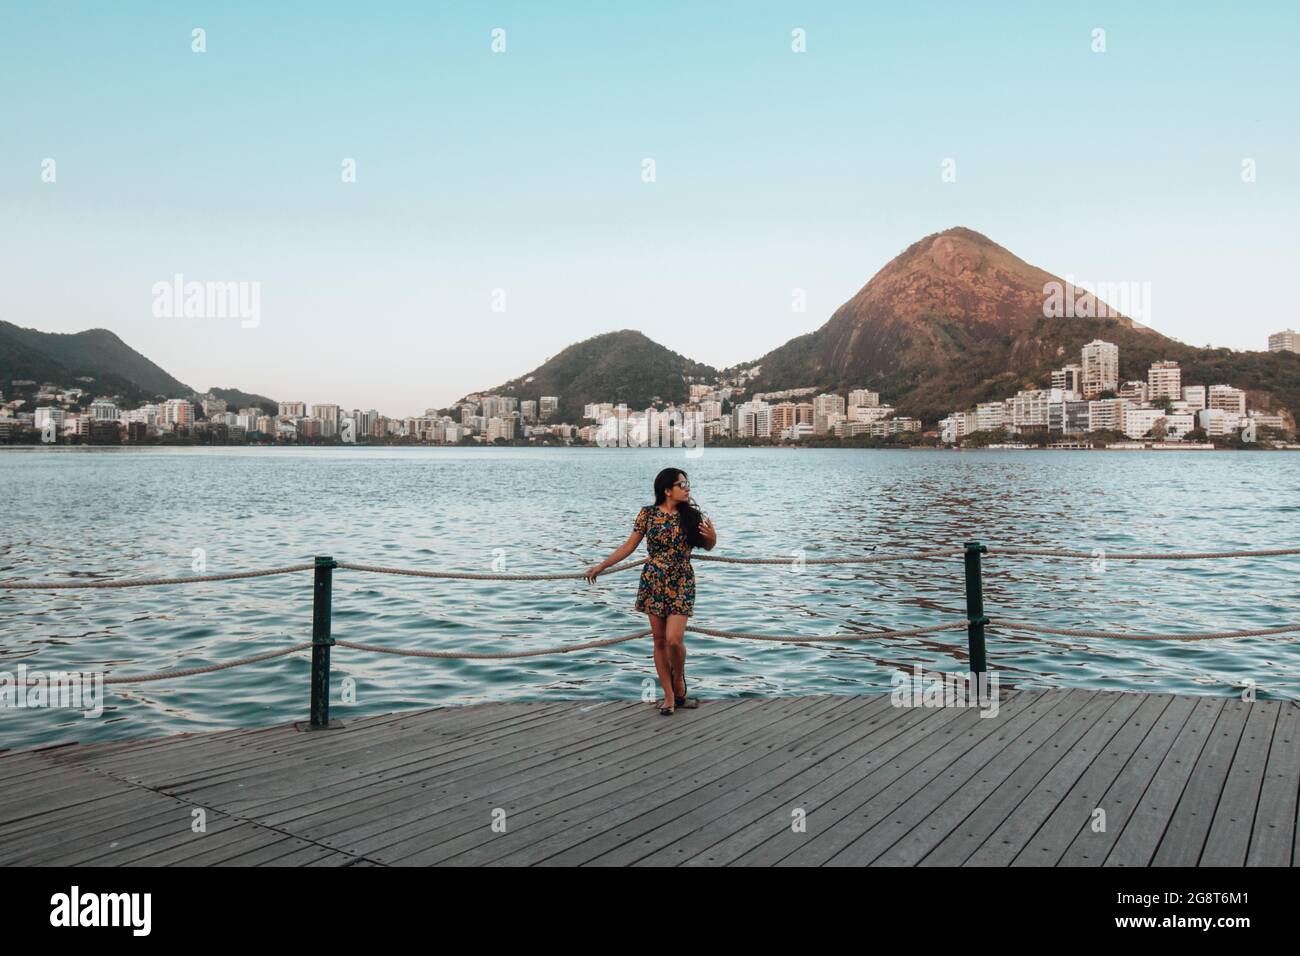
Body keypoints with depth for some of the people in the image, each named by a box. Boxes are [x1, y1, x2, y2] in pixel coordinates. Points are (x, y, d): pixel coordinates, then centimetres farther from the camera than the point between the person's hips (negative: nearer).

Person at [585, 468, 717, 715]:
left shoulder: (691, 515, -1)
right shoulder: (648, 514, -2)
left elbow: (708, 546, 10)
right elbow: (629, 546, 5)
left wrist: (712, 536, -14)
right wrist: (600, 566, 4)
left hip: (681, 584, -1)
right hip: (653, 582, 1)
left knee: (674, 640, -13)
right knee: (659, 641, 5)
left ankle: (679, 682, 16)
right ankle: (669, 696, 17)